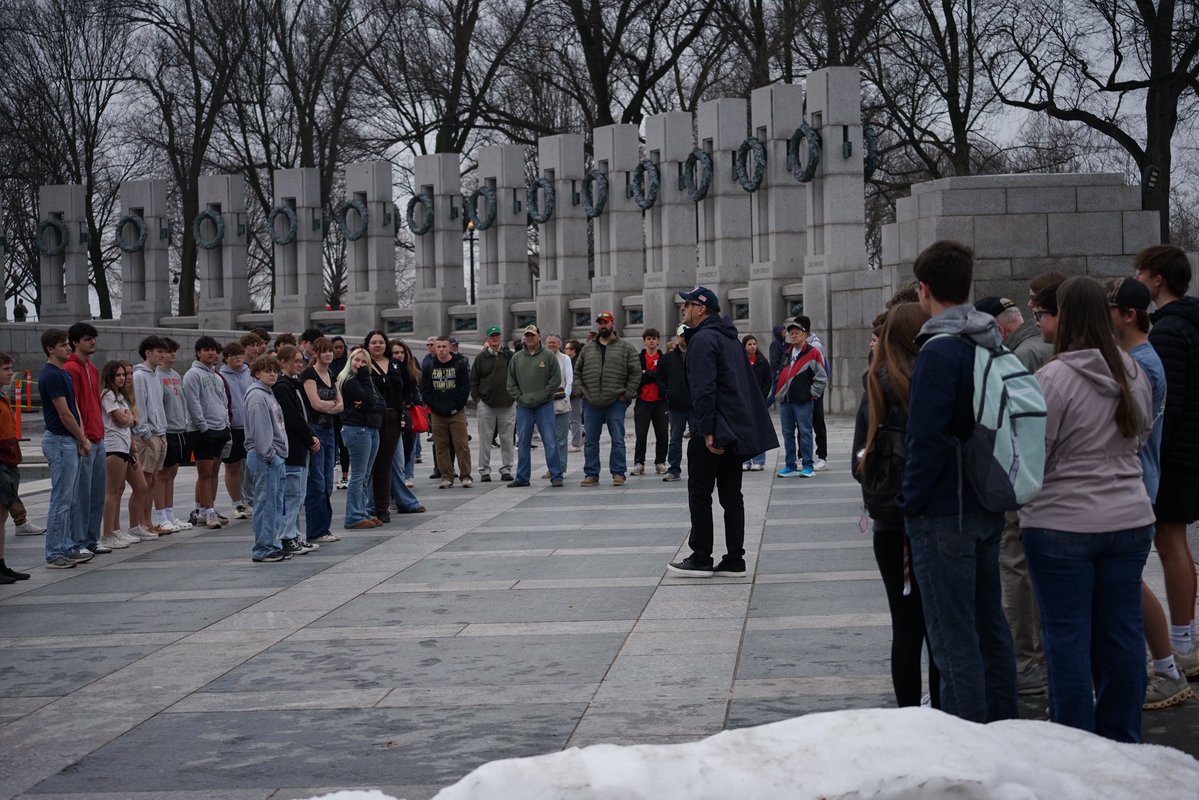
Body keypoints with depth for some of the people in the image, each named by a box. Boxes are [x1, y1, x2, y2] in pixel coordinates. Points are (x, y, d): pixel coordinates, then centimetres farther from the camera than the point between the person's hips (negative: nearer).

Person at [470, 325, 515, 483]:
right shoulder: (481, 358, 4)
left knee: (507, 439, 5)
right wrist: (477, 398, -2)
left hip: (507, 404, 1)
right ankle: (484, 470, 8)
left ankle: (506, 469, 13)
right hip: (486, 405, -1)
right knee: (485, 439, 2)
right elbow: (473, 380, 6)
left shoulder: (509, 356, 6)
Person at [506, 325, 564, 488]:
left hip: (544, 405, -3)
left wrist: (542, 396, -10)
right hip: (523, 407, 3)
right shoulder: (517, 358, 10)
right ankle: (522, 477, 14)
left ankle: (556, 476, -1)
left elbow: (556, 379, -4)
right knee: (523, 443, 7)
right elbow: (511, 382, 11)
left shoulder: (549, 356, 1)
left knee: (550, 442, -6)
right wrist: (520, 397, -2)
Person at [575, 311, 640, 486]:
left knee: (618, 440, -1)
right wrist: (582, 391, 4)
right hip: (591, 404, 3)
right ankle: (591, 474, 11)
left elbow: (636, 373, 1)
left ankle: (618, 473, 7)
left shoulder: (626, 348, 3)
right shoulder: (587, 348, 13)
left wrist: (627, 394, -6)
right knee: (590, 441, 5)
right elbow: (578, 372, 18)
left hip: (616, 403, -3)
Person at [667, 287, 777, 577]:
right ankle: (734, 561, 10)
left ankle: (701, 559, 4)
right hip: (738, 430, 9)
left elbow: (703, 389, -21)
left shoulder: (703, 339, -12)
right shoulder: (729, 338, 17)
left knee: (699, 493, 1)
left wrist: (707, 430, -23)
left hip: (712, 433, -9)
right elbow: (746, 383, 22)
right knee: (731, 495, 9)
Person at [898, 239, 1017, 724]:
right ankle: (1002, 730, 29)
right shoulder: (995, 346, 9)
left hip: (943, 516, -9)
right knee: (991, 626, 18)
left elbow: (927, 439, -21)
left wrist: (911, 503, -10)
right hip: (988, 510, 9)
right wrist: (991, 490, 18)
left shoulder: (939, 351, -18)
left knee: (954, 641, -2)